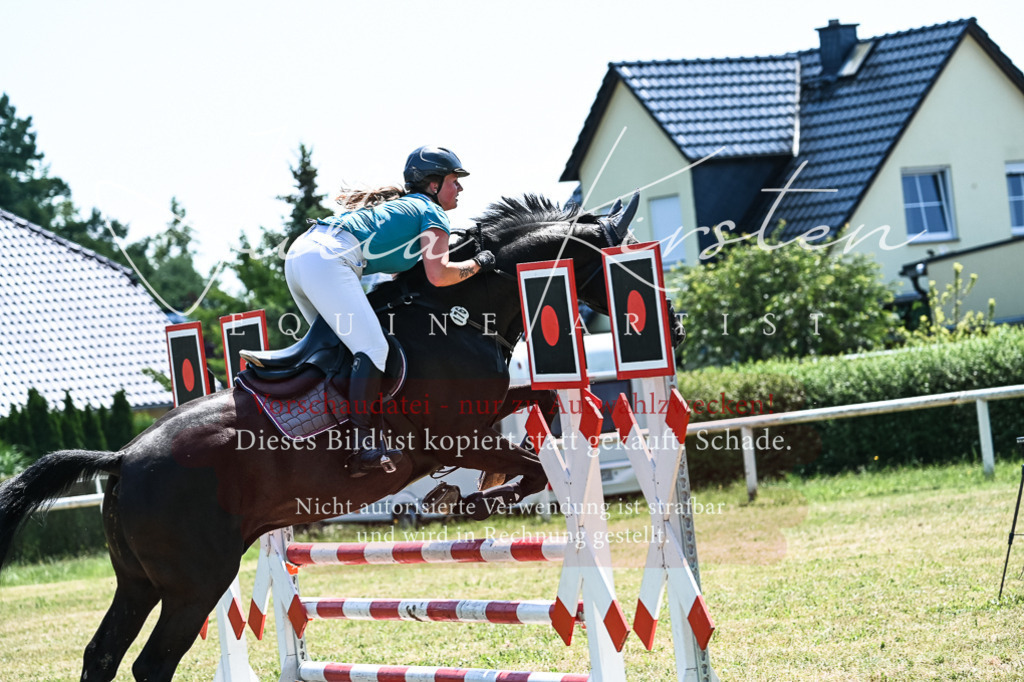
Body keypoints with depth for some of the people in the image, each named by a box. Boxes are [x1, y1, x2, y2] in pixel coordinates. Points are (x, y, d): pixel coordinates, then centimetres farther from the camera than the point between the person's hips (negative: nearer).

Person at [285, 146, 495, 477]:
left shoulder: (401, 204, 32)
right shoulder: (433, 213, 6)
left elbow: (400, 268, 39)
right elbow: (438, 275, -7)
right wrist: (477, 264, 9)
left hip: (298, 255, 10)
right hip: (327, 260, -10)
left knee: (339, 343, 20)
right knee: (372, 348, -14)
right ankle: (366, 449, -23)